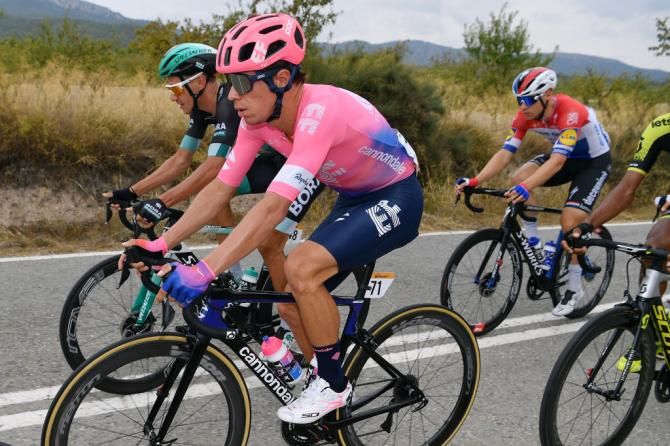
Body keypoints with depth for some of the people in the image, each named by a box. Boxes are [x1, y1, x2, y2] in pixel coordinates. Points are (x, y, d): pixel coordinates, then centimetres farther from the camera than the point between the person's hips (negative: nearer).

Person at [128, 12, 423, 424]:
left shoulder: (319, 112, -35)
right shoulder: (260, 117, -10)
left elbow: (273, 208, -43)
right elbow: (220, 188, -7)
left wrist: (204, 271, -47)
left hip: (396, 198, -8)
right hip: (354, 198, 8)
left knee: (301, 268, -27)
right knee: (294, 301, 3)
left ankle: (334, 383, -6)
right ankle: (330, 385, 26)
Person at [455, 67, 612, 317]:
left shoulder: (570, 113, -36)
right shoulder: (525, 116, -17)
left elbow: (557, 162, -45)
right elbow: (504, 154, -21)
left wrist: (527, 188, -59)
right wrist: (474, 181, -34)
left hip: (594, 160, -6)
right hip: (566, 157, 6)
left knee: (570, 223, -19)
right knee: (519, 178, -22)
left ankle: (574, 289, 0)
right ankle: (533, 243, -5)